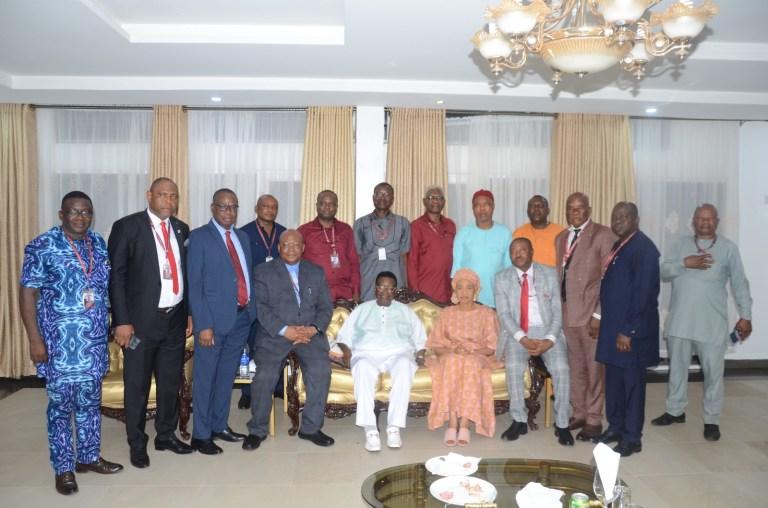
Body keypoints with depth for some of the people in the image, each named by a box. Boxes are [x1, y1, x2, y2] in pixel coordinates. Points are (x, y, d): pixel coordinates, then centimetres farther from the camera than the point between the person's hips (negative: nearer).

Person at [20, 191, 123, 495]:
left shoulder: (99, 243, 6)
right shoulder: (42, 247, -10)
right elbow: (27, 293, -10)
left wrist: (112, 325, 12)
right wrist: (35, 340, -13)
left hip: (94, 341, 5)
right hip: (61, 342, -5)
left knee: (90, 401, 15)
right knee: (61, 404, 6)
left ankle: (89, 457, 31)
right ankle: (63, 468, 20)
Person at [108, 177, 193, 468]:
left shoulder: (181, 229, 9)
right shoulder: (127, 227, -6)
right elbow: (116, 276, -9)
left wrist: (190, 313, 9)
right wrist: (122, 321, -13)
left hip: (175, 318, 5)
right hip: (141, 319, -4)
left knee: (171, 381, 14)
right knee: (137, 385, 8)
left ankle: (166, 435, 32)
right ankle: (137, 444, 25)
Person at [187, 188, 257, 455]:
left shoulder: (242, 237, 14)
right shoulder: (199, 237, -5)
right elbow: (194, 284, -10)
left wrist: (252, 310, 5)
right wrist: (203, 324, -15)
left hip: (242, 316, 6)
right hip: (215, 317, -6)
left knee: (227, 376, 16)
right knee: (205, 378, 5)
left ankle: (220, 425, 30)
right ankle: (201, 434, 18)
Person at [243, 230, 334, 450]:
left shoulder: (316, 272, 15)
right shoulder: (263, 271, 7)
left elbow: (325, 307, 9)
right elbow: (261, 307, -4)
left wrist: (314, 328, -10)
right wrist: (284, 330, -16)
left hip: (309, 333, 2)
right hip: (274, 334, -2)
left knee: (321, 370, -21)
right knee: (264, 375, -22)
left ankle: (311, 428, -3)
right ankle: (257, 430, 2)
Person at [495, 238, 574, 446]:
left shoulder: (549, 274, 5)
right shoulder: (502, 278, 5)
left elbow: (557, 310, 0)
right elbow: (504, 314, -3)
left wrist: (550, 339, -17)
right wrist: (523, 338, -19)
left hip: (546, 330, 0)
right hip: (517, 333, 0)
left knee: (561, 368, -24)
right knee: (514, 367, -28)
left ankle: (562, 424, -7)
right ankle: (519, 420, -10)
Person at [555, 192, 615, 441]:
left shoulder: (603, 235, -6)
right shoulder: (560, 238, 15)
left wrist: (598, 315, -14)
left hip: (591, 314, -5)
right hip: (567, 314, 6)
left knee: (594, 368, 4)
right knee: (574, 368, 13)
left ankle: (594, 420, 16)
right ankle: (578, 413, 27)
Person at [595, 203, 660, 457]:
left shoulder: (644, 248, -15)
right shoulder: (618, 246, 12)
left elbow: (643, 293, -20)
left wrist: (628, 331, -20)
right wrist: (605, 322, 14)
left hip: (631, 330, -8)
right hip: (613, 326, 8)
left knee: (632, 382, 2)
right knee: (613, 380, 16)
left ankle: (632, 437, 14)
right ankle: (615, 427, 29)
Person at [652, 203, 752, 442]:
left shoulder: (728, 248, 1)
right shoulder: (682, 244, 7)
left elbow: (740, 284, 2)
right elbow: (663, 272, -1)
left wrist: (745, 316, -2)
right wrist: (685, 263, -18)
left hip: (712, 323, -2)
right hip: (680, 320, 3)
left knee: (713, 372, 4)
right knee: (677, 367, 13)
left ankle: (711, 420, 17)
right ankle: (675, 410, 29)